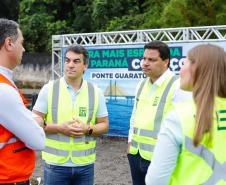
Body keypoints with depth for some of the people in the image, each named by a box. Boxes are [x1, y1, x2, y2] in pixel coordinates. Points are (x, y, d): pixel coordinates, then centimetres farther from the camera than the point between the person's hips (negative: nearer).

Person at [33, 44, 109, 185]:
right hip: (55, 163, -1)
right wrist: (59, 127, -17)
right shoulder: (49, 89, -3)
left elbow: (104, 125, 6)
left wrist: (88, 129, -13)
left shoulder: (96, 92, 1)